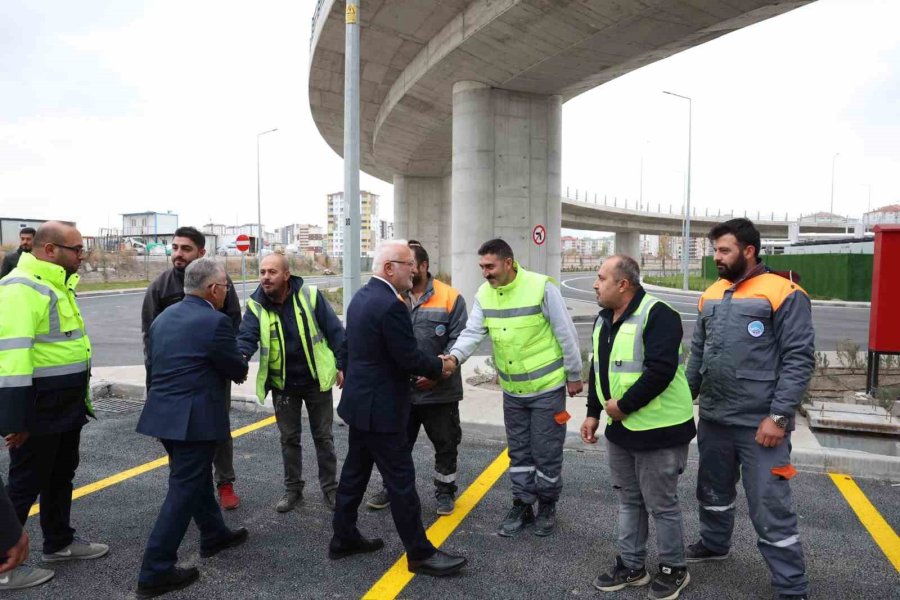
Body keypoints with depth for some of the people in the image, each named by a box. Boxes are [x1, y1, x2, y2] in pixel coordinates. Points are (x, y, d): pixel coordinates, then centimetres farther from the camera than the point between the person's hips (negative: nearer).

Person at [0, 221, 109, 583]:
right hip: (39, 407, -9)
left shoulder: (58, 284, 12)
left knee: (61, 475, 20)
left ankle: (59, 542, 36)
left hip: (67, 404, 10)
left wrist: (81, 397, 21)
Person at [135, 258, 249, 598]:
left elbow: (152, 366, 15)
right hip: (193, 419, -9)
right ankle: (155, 572, 7)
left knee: (195, 478, 23)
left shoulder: (163, 317, 9)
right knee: (184, 490, 0)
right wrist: (238, 366, 14)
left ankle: (214, 535, 39)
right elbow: (238, 371, -9)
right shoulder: (215, 322, -16)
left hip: (163, 414, 9)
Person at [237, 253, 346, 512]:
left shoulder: (310, 296, -14)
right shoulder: (256, 306, -8)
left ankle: (330, 487, 26)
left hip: (316, 380, -2)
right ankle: (292, 489, 30)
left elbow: (335, 332, -8)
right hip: (282, 384, 2)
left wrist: (343, 365, -9)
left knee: (323, 436, 11)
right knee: (289, 439, 14)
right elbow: (246, 337, -18)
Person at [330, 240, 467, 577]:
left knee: (355, 471, 18)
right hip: (379, 408, -10)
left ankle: (344, 539, 31)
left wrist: (424, 368, 11)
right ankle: (420, 553, 14)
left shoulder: (362, 296, 8)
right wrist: (439, 367, -2)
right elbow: (409, 357, -20)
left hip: (360, 401, 10)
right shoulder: (390, 304, -24)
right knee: (401, 479, 1)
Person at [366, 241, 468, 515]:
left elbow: (458, 340, -10)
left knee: (445, 444, 12)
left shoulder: (450, 297, -8)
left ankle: (445, 491, 31)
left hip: (440, 389, -3)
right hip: (401, 389, 3)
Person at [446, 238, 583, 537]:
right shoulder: (484, 294, -4)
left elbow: (566, 333, -13)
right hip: (512, 390, 5)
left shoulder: (541, 286, -19)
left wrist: (574, 375, -8)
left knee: (546, 452, 7)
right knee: (519, 452, 16)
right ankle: (522, 506, 31)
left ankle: (547, 506, 28)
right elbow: (472, 333, -9)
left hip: (547, 386, -5)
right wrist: (455, 356, -29)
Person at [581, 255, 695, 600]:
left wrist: (623, 406, -21)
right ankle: (631, 566, 33)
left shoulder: (657, 315, -19)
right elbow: (598, 370, 17)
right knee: (629, 501, 18)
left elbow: (659, 372, -27)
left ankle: (674, 569, 27)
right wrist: (594, 413, 13)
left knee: (661, 504, 7)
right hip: (620, 429, 8)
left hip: (658, 429, -8)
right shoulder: (603, 319, 9)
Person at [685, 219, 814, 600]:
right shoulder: (712, 295, 9)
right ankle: (713, 544, 45)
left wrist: (779, 416, -18)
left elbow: (799, 359, -14)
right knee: (713, 490, 22)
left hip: (760, 424, -6)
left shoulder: (783, 293, -10)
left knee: (770, 508, 0)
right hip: (712, 418, 7)